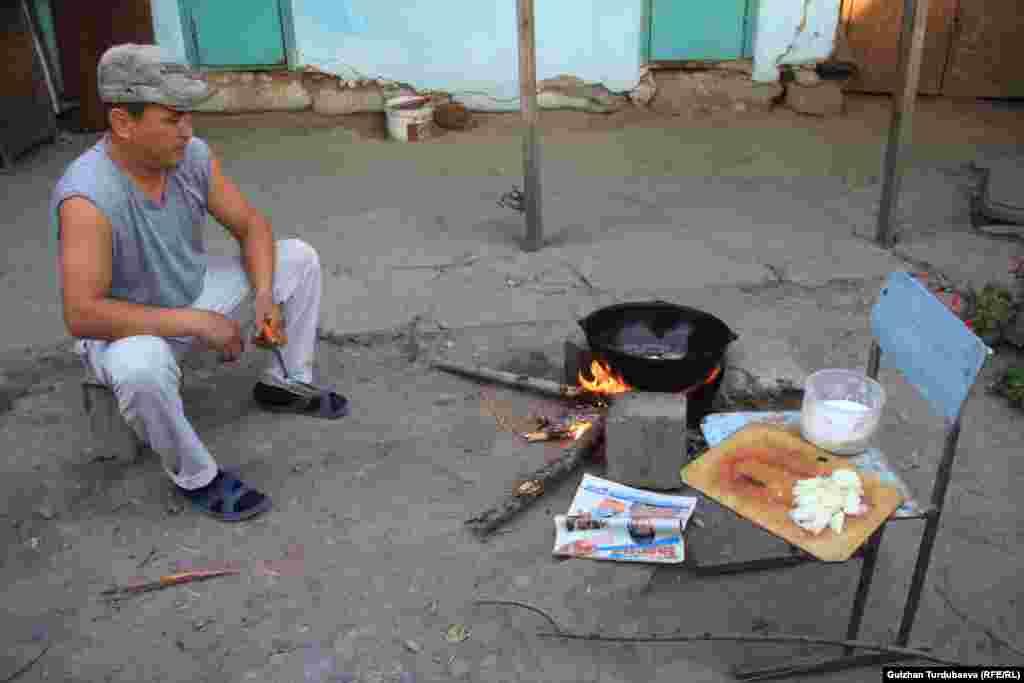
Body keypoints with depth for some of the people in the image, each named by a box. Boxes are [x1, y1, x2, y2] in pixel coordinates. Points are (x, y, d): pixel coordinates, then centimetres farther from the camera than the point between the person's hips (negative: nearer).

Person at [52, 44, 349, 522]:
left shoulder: (194, 156, -14)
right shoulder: (87, 197, -33)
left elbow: (251, 226, -3)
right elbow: (82, 315, -36)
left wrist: (265, 293, -21)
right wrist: (195, 323, -34)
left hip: (196, 293, 7)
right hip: (127, 330, -6)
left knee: (299, 258, 0)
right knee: (141, 366, -41)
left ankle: (284, 382, 15)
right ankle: (194, 476, -12)